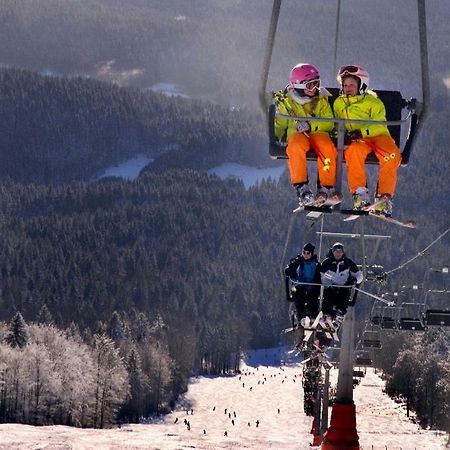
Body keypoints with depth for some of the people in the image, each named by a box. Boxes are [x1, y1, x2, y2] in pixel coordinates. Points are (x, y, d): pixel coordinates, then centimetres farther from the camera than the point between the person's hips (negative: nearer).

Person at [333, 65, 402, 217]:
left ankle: (384, 197, -28)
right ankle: (360, 193, -36)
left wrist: (361, 132, -22)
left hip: (378, 136, -1)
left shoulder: (373, 102, 5)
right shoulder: (339, 103, 17)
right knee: (353, 151, -38)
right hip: (356, 141, 1)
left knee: (392, 156, -33)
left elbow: (379, 126, -6)